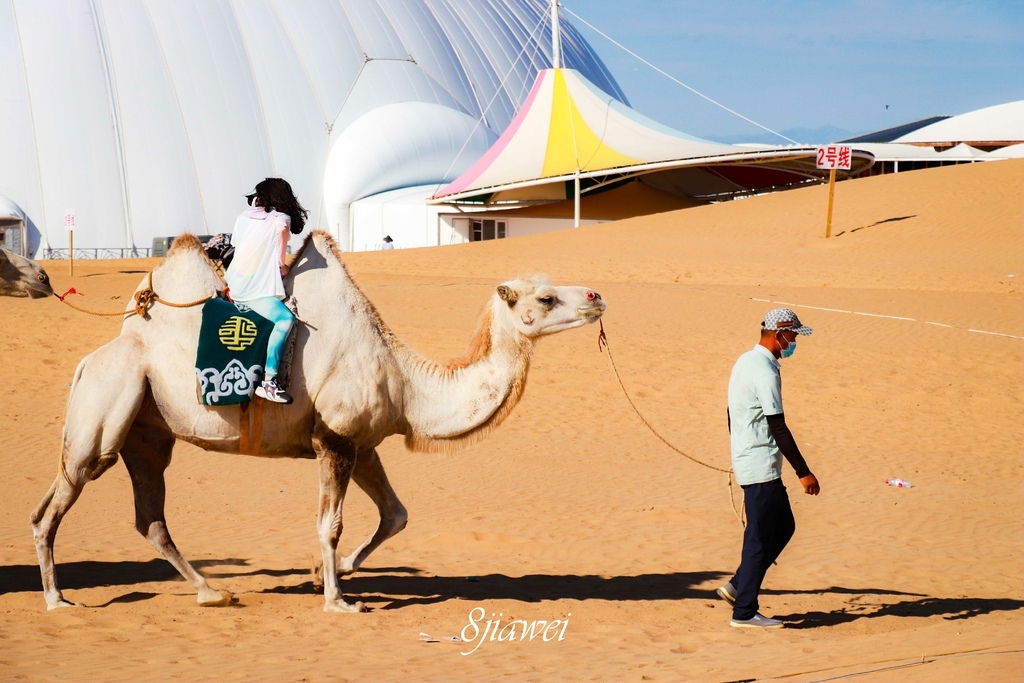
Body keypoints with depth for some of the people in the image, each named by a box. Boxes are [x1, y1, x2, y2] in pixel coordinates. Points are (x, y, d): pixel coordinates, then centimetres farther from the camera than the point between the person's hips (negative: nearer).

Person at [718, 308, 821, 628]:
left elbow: (732, 416, 21)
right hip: (762, 468, -10)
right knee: (760, 538, -4)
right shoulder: (765, 370, -18)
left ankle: (738, 586, 17)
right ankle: (744, 612, 1)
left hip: (746, 463, 10)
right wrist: (803, 472, -18)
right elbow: (778, 428, -20)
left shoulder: (745, 362, 13)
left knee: (783, 526, 17)